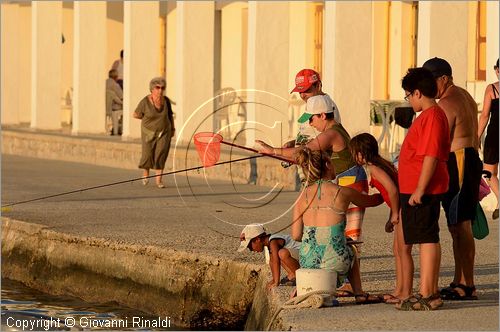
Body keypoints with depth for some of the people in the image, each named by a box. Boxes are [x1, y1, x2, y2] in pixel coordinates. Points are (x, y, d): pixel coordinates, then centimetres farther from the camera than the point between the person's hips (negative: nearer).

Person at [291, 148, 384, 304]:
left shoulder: (303, 196, 3)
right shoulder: (342, 192, -4)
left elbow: (295, 235, 3)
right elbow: (371, 201, 16)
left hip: (307, 262, 2)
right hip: (335, 262, -2)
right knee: (350, 251, 34)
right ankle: (359, 294, 35)